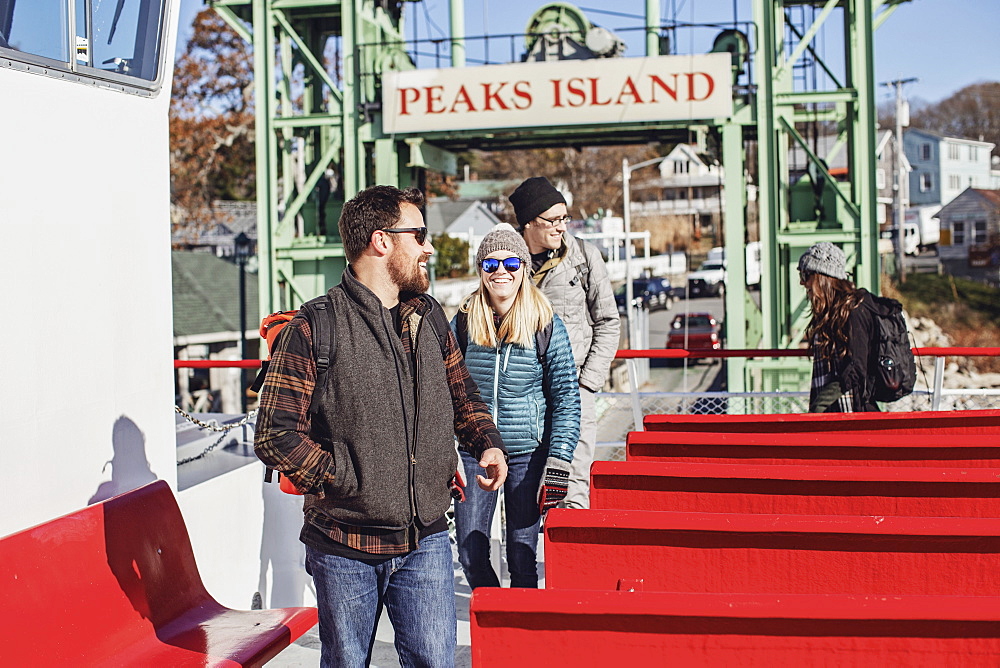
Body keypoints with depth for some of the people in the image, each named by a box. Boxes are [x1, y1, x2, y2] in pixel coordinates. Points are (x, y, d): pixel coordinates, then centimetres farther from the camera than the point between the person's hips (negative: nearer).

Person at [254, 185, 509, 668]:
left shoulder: (429, 319, 9)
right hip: (344, 549, -3)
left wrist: (488, 444, 4)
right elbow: (275, 436, -12)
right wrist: (351, 482, -16)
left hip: (425, 541, 4)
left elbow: (461, 395, 23)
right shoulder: (314, 329, -9)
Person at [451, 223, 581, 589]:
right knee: (471, 555, 3)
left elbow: (566, 397, -3)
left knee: (522, 557, 3)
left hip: (528, 453, -2)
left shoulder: (546, 325, -5)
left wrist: (559, 461, -10)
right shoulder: (463, 322, 1)